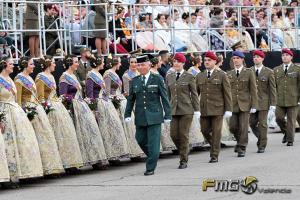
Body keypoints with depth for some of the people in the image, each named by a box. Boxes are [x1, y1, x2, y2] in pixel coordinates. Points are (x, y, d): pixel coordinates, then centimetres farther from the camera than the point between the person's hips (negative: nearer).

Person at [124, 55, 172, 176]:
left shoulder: (157, 80, 0)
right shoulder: (135, 81, 9)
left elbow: (164, 98, 1)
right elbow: (130, 99, 14)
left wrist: (167, 115, -2)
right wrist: (127, 114, 7)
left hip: (154, 116, -4)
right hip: (140, 118, 4)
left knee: (153, 143, -5)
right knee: (141, 139, 7)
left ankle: (150, 168, 0)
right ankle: (153, 158, 31)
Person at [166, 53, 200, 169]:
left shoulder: (189, 77, 0)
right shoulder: (169, 77, 11)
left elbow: (194, 94, 1)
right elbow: (168, 95, 15)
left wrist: (196, 110, -3)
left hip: (186, 110, -4)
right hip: (173, 110, 4)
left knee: (183, 135, -5)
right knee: (174, 135, -2)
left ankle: (184, 161, 3)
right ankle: (184, 152, 23)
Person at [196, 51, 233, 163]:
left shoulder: (222, 75, 1)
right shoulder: (200, 76, 12)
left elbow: (227, 94, -1)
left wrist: (228, 109, -7)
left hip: (217, 109, -4)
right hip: (204, 110, 4)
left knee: (216, 132, -2)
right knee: (205, 131, 3)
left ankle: (214, 155, 4)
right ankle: (214, 145, 28)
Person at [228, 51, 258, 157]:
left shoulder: (249, 72, 2)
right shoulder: (229, 74, 10)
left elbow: (253, 90, 0)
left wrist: (254, 105, -6)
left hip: (244, 104, -3)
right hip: (232, 104, 3)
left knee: (243, 127, -5)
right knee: (232, 127, -1)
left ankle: (242, 148, 3)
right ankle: (240, 141, 25)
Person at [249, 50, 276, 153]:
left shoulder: (268, 72, 0)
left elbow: (272, 89, 0)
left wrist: (273, 104, -5)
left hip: (263, 102, -2)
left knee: (262, 124, -3)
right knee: (252, 123, 2)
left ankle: (262, 146, 5)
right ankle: (261, 139, 25)